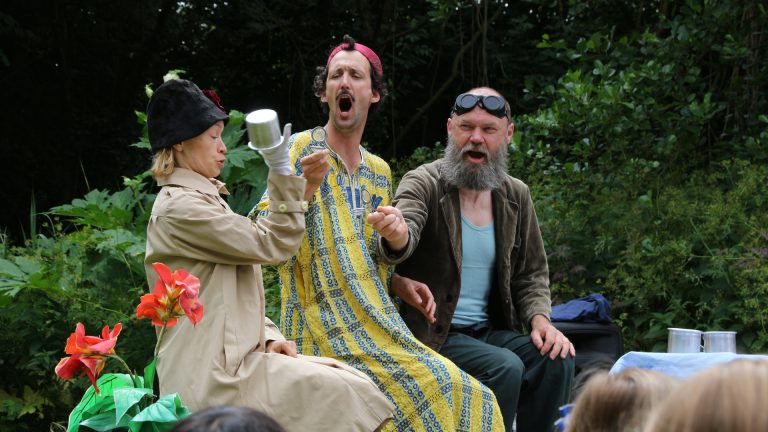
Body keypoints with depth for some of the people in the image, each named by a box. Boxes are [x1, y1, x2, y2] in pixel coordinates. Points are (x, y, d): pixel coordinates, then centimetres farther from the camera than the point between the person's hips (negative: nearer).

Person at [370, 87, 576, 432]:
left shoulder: (516, 196, 8)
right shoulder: (423, 183, -9)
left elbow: (532, 273, 15)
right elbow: (405, 242, -29)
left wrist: (539, 319, -5)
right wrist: (396, 236, -54)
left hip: (488, 331, 5)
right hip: (430, 334, -5)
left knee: (557, 360, -19)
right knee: (505, 367, -28)